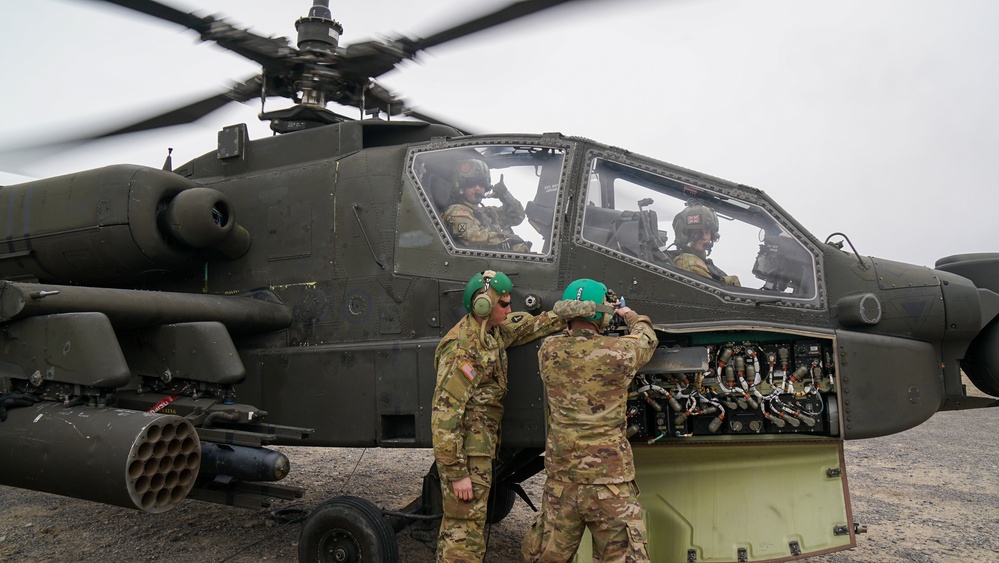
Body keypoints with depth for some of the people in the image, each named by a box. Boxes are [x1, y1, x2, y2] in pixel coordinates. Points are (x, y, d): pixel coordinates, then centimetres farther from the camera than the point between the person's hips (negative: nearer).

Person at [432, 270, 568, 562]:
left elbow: (532, 324, 21)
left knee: (457, 525, 19)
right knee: (465, 530, -4)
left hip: (483, 448, 9)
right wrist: (457, 473, -24)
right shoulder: (462, 349, -21)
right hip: (467, 455, -9)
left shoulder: (494, 332, 6)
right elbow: (445, 415, -24)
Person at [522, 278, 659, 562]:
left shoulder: (548, 351, -2)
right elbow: (647, 337, 13)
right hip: (608, 482, -4)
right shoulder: (618, 352, -11)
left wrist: (576, 318, 38)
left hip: (560, 479, 4)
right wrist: (631, 315, 33)